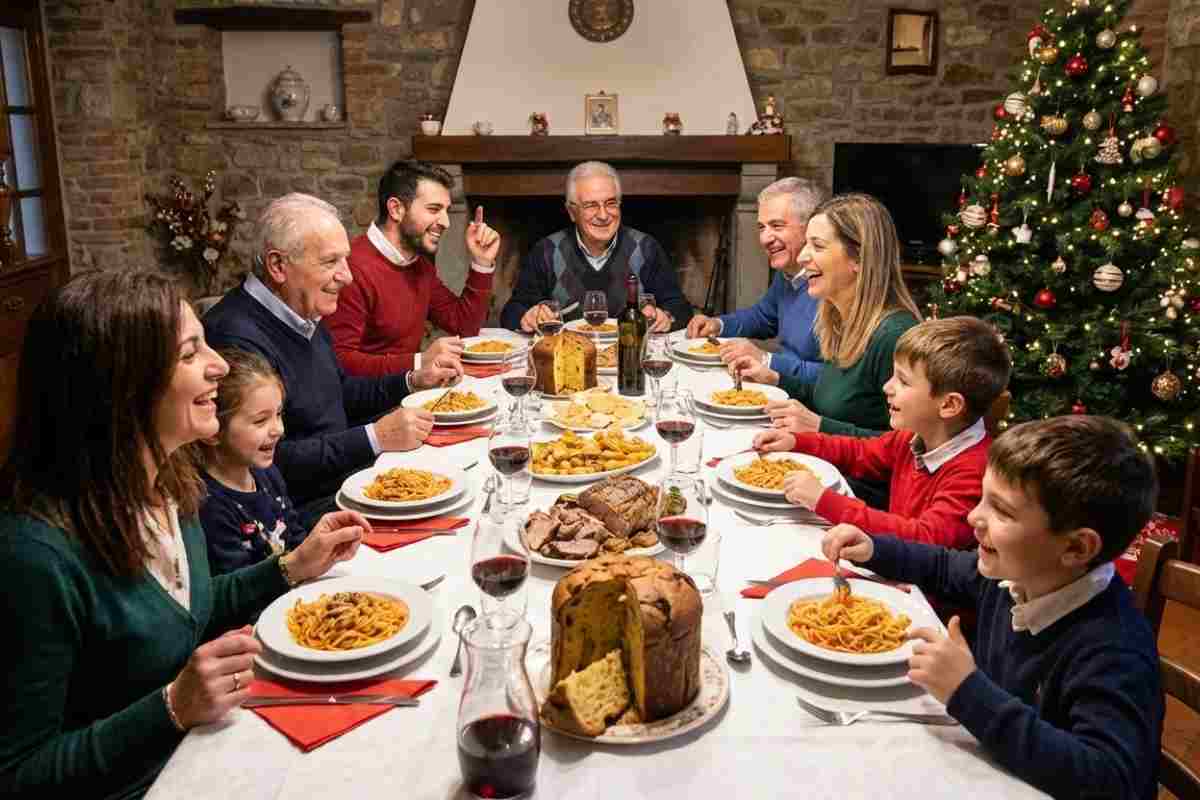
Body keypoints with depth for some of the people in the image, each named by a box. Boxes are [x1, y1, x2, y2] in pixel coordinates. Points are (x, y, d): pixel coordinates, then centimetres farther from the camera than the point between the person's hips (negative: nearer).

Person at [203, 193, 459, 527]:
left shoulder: (306, 315, 11)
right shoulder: (238, 338, -22)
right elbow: (268, 460, -27)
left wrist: (413, 381, 12)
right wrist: (376, 437, -27)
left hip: (348, 474, 10)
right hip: (307, 509, -10)